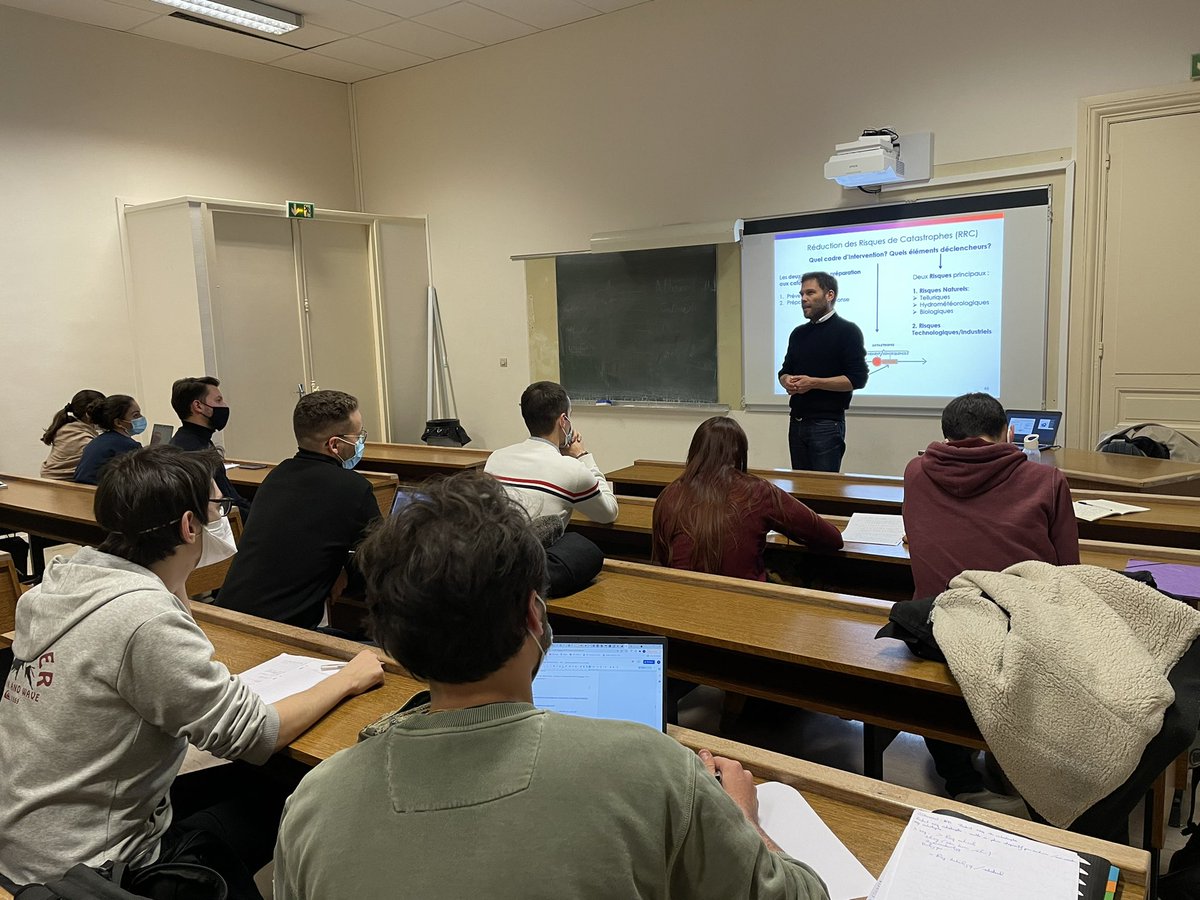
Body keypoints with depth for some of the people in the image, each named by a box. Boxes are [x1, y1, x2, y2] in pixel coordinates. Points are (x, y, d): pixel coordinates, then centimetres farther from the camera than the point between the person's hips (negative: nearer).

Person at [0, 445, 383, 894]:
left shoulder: (66, 583, -1)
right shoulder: (144, 617, -28)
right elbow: (257, 735, -22)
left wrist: (173, 583, 7)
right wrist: (348, 678, -9)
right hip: (81, 869, -8)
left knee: (257, 780, 12)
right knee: (287, 797, 1)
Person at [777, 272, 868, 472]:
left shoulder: (847, 331, -5)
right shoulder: (798, 333, 15)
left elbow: (857, 379, -13)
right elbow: (785, 371, 21)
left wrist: (814, 383, -19)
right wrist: (787, 381, -4)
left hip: (827, 423, -6)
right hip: (797, 421, 6)